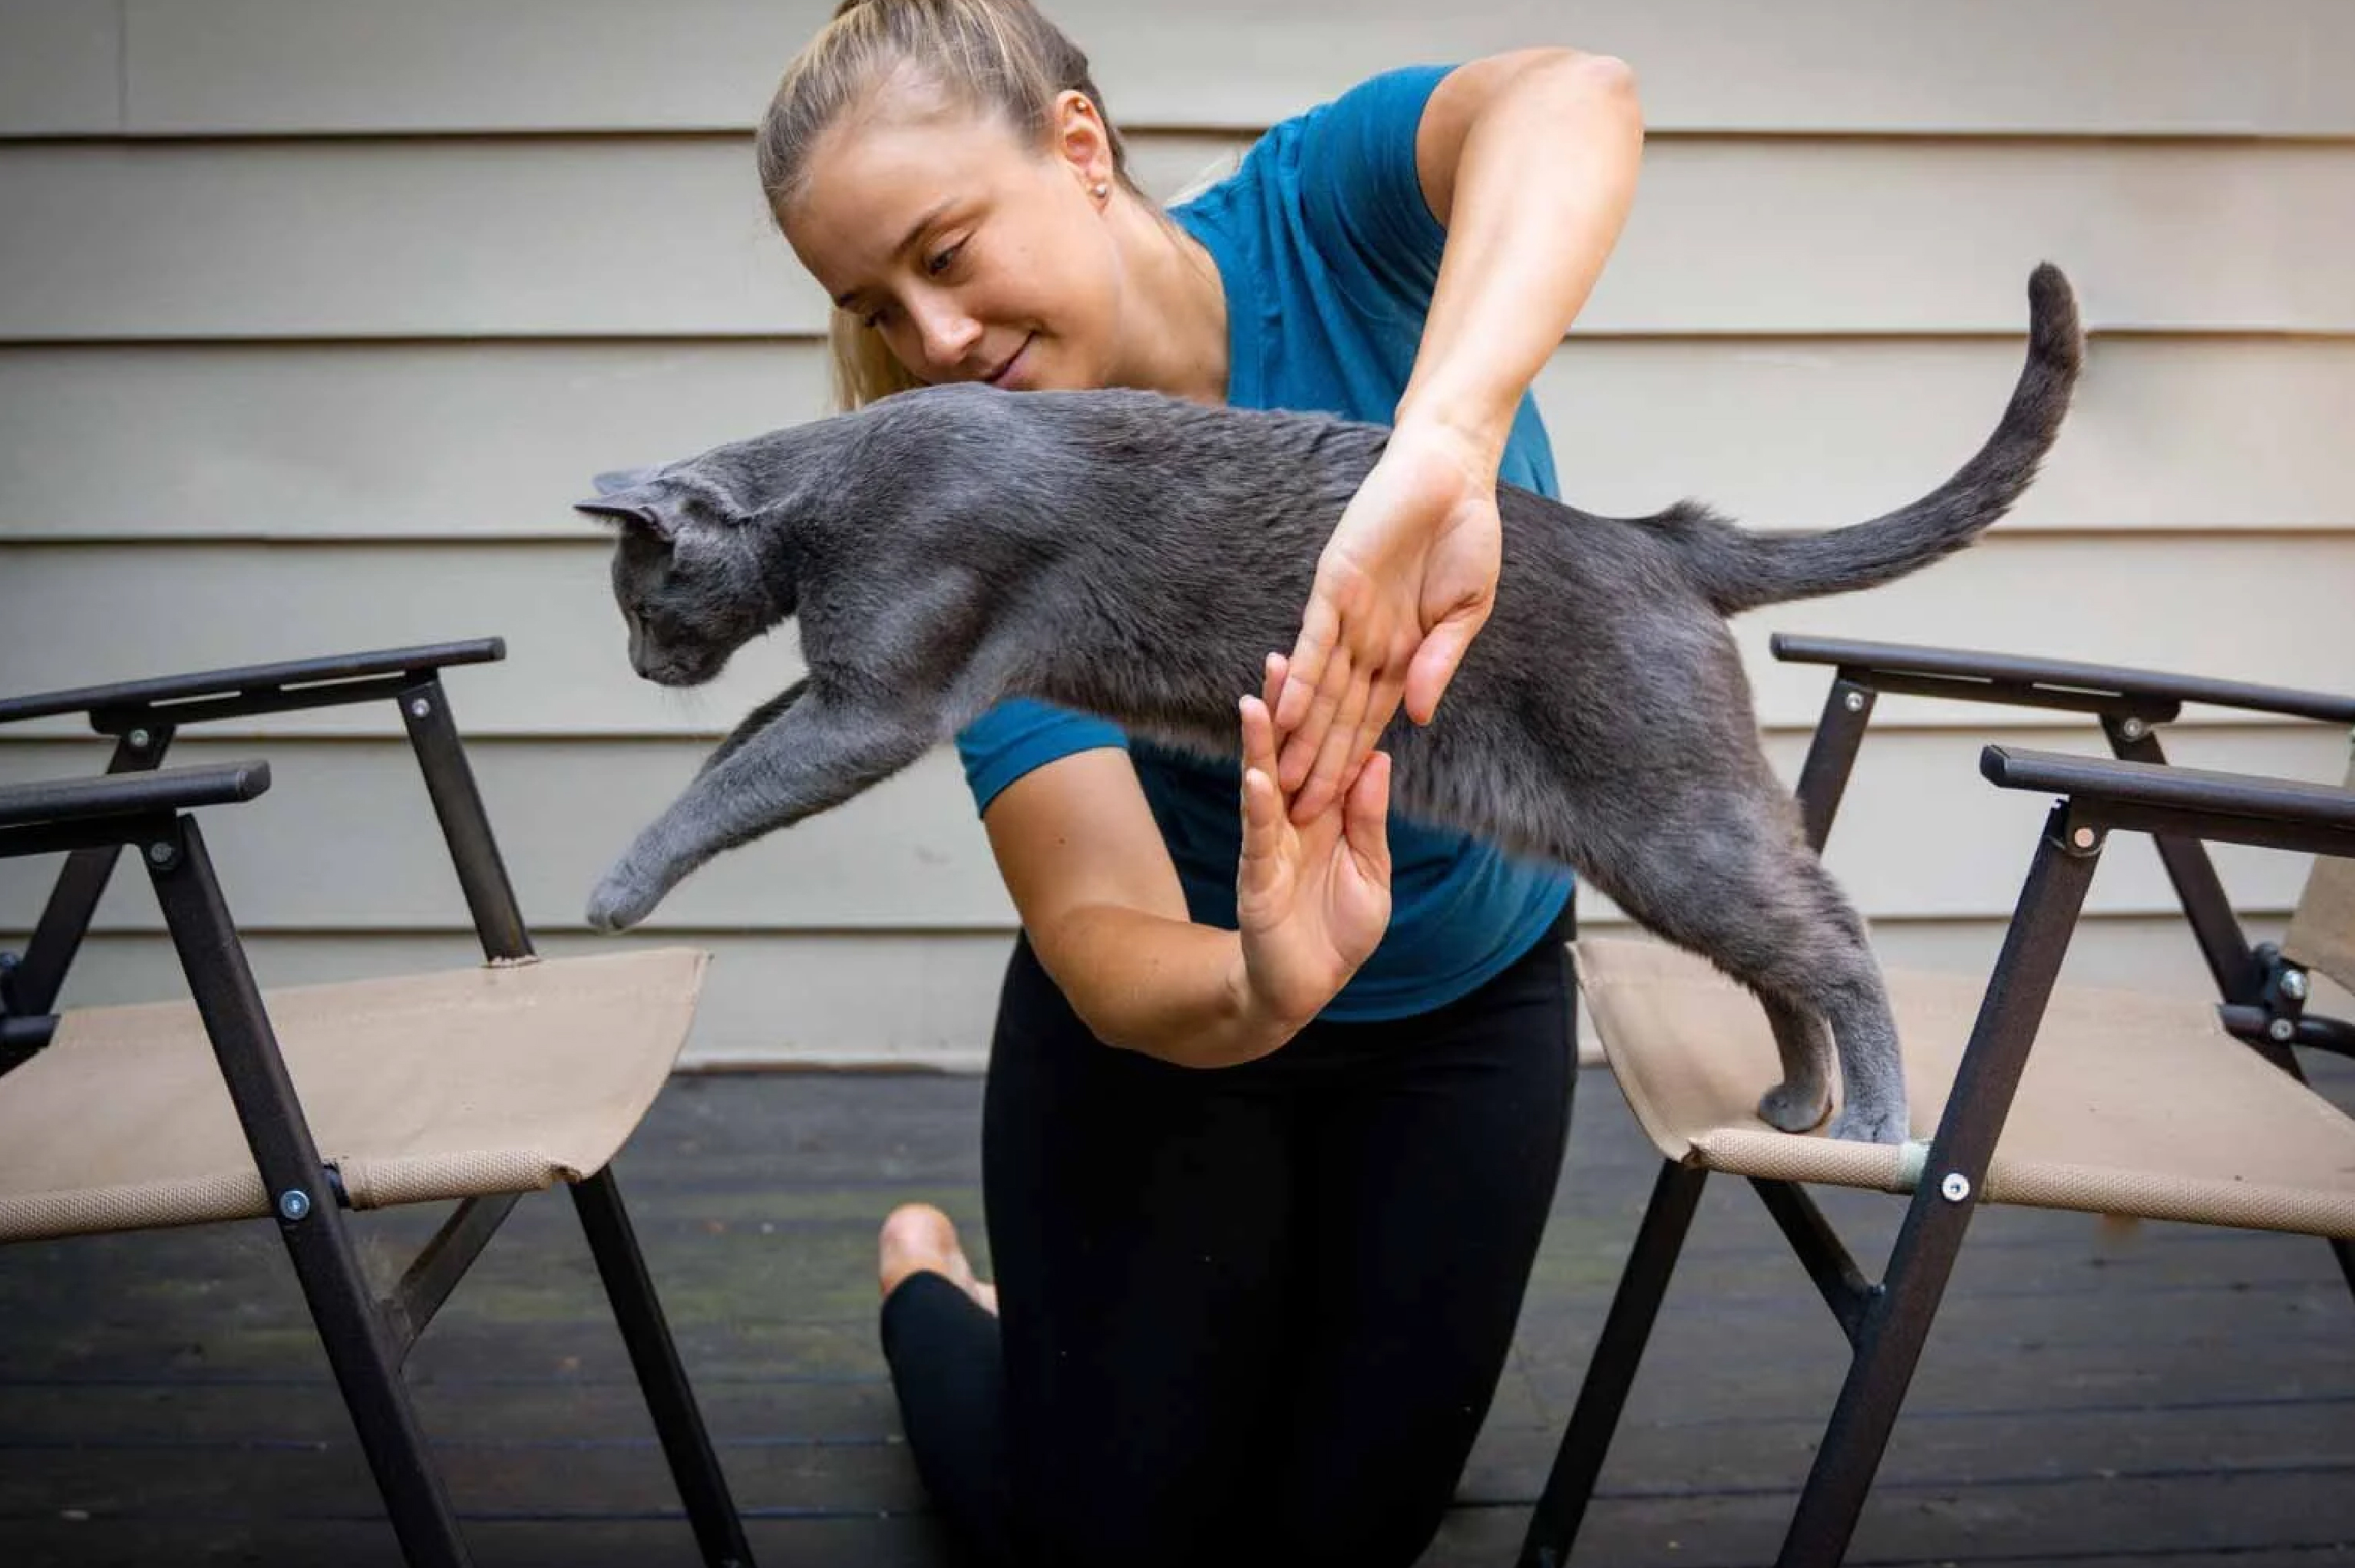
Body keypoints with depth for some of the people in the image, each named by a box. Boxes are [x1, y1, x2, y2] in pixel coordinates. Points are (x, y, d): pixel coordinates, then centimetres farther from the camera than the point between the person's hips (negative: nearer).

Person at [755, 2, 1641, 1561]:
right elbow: (1099, 936, -32)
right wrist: (1254, 992, -55)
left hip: (1473, 1004, 1)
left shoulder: (1324, 218, -22)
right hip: (1176, 1017, -1)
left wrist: (1436, 458, -63)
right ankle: (931, 1284, 37)